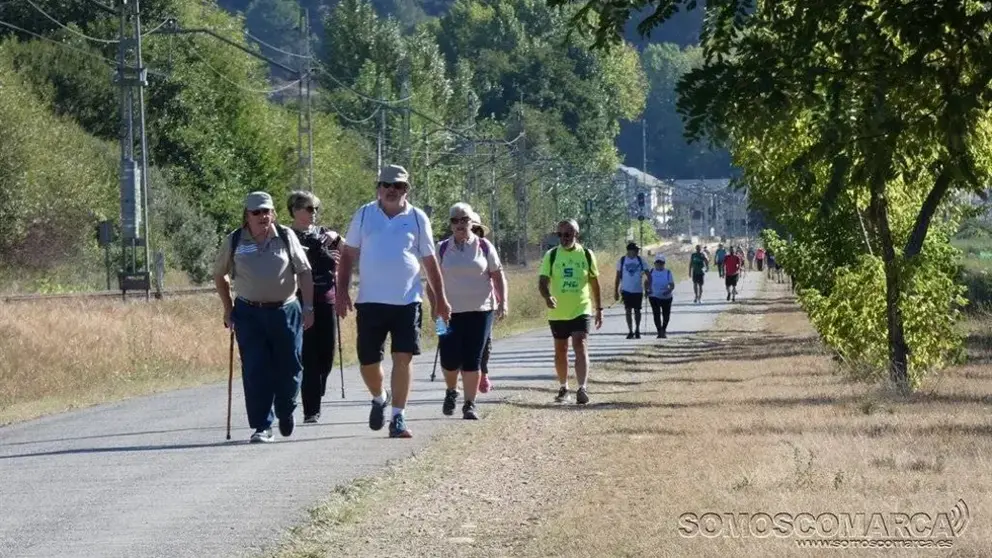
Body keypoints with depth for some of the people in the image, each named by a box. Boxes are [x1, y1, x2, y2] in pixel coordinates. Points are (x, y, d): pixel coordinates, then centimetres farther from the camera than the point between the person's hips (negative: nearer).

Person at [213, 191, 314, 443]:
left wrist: (308, 307, -1)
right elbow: (219, 274, 15)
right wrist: (228, 308, 11)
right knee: (255, 372, -6)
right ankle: (262, 426, -3)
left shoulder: (286, 237, 2)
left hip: (285, 311, 0)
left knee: (289, 367, 5)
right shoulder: (234, 242, 2)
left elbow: (304, 272, 5)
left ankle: (286, 413, 32)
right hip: (249, 314, 0)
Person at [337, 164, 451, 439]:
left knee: (403, 359, -8)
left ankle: (398, 419, -3)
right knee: (368, 362, 5)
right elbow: (349, 254, 9)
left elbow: (429, 261, 11)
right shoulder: (364, 215, 6)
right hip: (370, 302, 1)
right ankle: (380, 398, 35)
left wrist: (441, 298, 10)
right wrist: (342, 290, 0)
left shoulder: (417, 218, 5)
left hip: (407, 301, -1)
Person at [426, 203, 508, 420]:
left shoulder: (484, 247, 5)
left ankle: (470, 404, 5)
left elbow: (498, 276, 9)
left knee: (472, 360, -4)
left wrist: (502, 302, -3)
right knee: (450, 359, -7)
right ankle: (451, 391, 23)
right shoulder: (442, 249, 6)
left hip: (480, 311, 0)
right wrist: (434, 305, -4)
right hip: (451, 312, 0)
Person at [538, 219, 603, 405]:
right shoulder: (551, 255, -1)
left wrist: (599, 309, 11)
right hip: (558, 313, 2)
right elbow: (543, 281, -7)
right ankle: (563, 388, 29)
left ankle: (582, 388, -24)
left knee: (580, 347, -16)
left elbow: (594, 283, 10)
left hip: (581, 310, -2)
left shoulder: (586, 255, 1)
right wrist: (547, 297, -28)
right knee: (560, 351, 12)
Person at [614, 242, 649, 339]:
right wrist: (616, 291, 4)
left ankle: (637, 330, 22)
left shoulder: (641, 260, 1)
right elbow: (618, 276, 5)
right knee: (628, 310, -6)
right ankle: (630, 331, -2)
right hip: (626, 290, -1)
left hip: (638, 290, 1)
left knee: (637, 310, 7)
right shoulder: (622, 260, 0)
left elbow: (648, 274, 4)